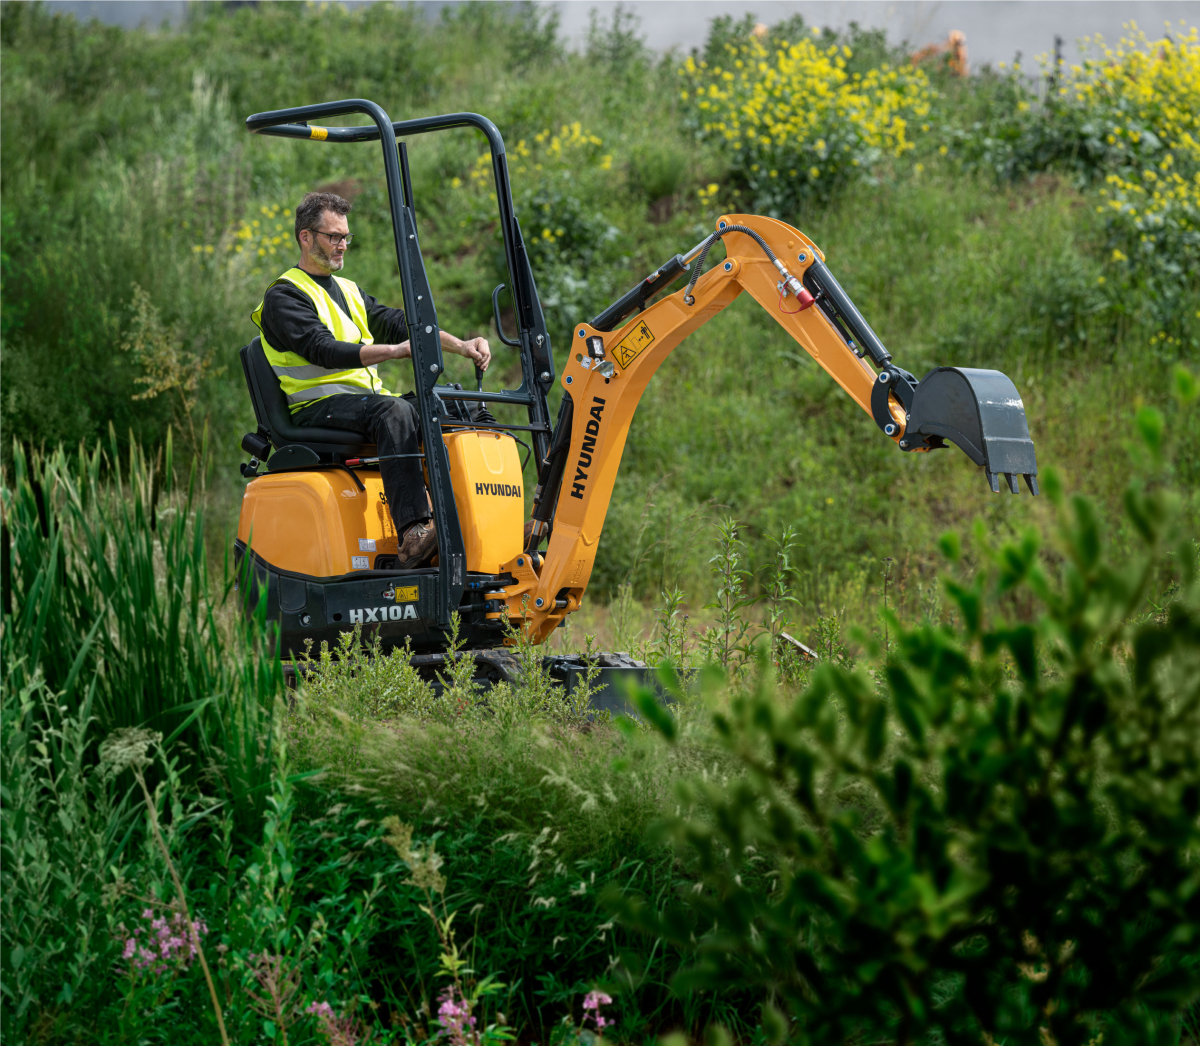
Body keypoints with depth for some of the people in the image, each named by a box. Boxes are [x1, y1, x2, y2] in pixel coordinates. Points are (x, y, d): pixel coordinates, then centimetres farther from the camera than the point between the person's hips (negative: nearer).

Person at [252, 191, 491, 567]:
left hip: (366, 398, 8)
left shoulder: (349, 291, 26)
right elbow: (321, 350, -18)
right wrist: (394, 351, -30)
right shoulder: (284, 297, -1)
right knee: (394, 411, -37)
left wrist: (461, 345, 0)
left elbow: (398, 323, 17)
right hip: (317, 408, -8)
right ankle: (412, 534, -52)